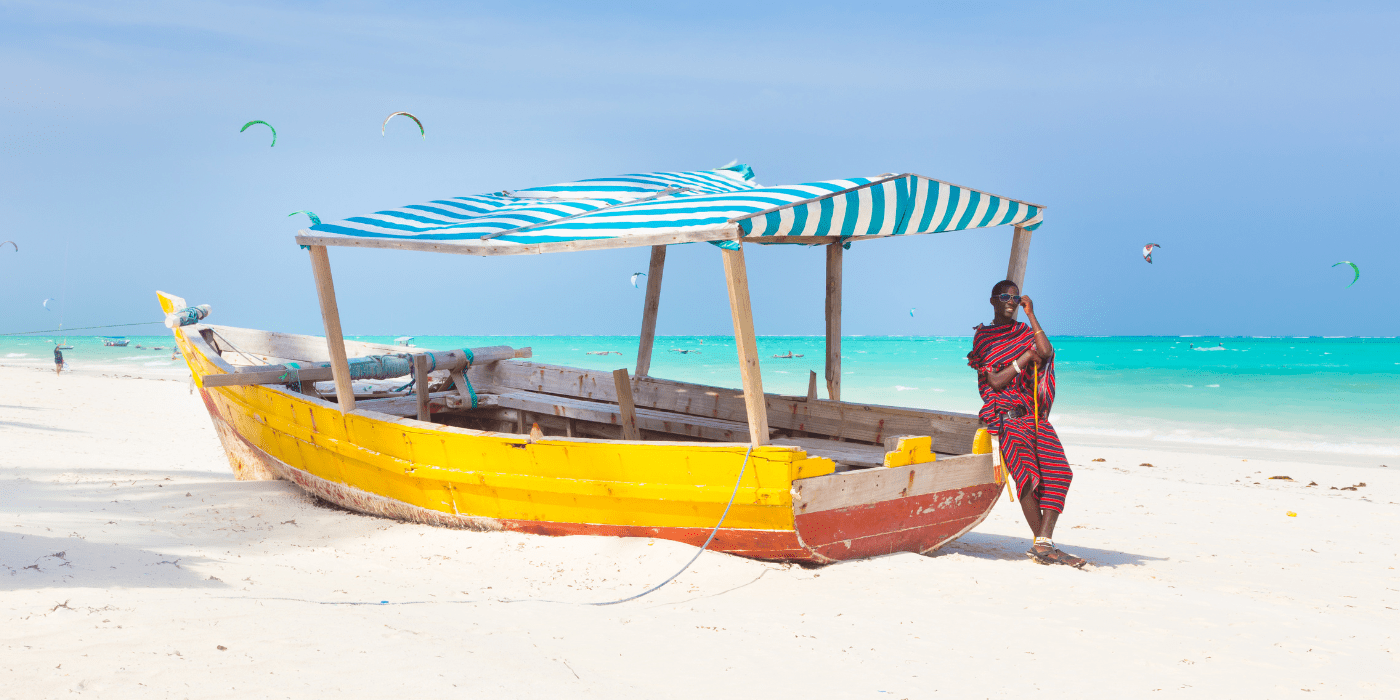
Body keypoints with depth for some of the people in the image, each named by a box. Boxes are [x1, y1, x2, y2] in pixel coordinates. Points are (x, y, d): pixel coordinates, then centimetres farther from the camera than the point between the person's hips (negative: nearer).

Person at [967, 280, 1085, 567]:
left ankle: (1044, 544, -20)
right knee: (1027, 473, -23)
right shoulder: (983, 337, 9)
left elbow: (1046, 352, -3)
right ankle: (1043, 543, -15)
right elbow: (996, 382, -3)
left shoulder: (1025, 331, 20)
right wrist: (1026, 357, -7)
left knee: (1057, 471, -16)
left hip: (1035, 413, 4)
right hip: (1005, 415, -4)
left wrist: (1031, 315, 1)